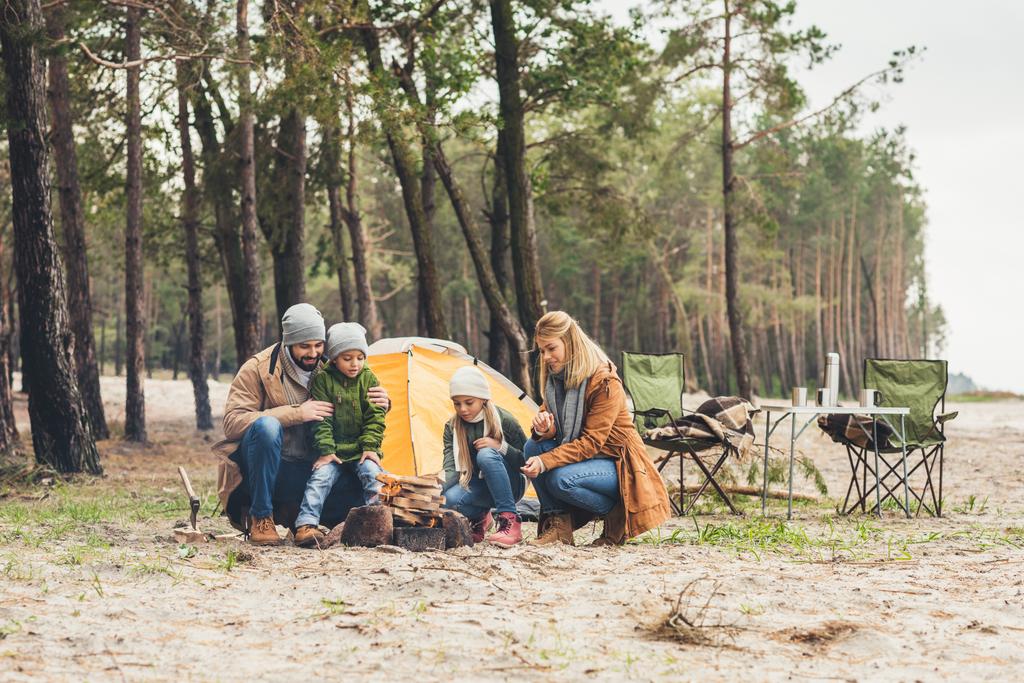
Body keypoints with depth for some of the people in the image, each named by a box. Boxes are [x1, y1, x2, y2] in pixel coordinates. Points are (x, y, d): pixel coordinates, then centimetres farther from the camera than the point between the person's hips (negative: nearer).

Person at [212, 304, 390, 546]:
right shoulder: (257, 369, -8)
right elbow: (232, 422, -20)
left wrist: (380, 403, -8)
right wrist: (296, 413, -24)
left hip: (310, 471, 4)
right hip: (264, 471, -4)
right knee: (266, 425, -36)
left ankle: (290, 513, 1)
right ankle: (260, 517, -21)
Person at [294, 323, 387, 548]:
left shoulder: (369, 379, 5)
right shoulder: (322, 380, -2)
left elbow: (375, 417, 3)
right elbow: (321, 420, -6)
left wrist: (370, 446, -7)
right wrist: (326, 450, -13)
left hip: (361, 451, 2)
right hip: (334, 451, -2)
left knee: (373, 474, -24)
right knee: (320, 477, -23)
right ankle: (305, 525, -30)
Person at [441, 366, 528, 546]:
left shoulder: (504, 420, -14)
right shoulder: (452, 428, -3)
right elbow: (451, 468, -14)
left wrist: (500, 447, -27)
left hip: (509, 487, -3)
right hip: (479, 488, 3)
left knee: (486, 455, -34)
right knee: (449, 499, -32)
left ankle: (510, 521, -32)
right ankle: (480, 517, 5)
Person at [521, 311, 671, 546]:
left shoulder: (605, 383, -21)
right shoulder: (555, 377, 3)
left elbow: (591, 442, -25)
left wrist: (546, 462, -34)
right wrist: (544, 429, -20)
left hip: (618, 464, -7)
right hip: (580, 456, 8)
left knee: (560, 479, -32)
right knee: (533, 447, -17)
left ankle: (618, 514, -8)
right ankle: (558, 526, -13)